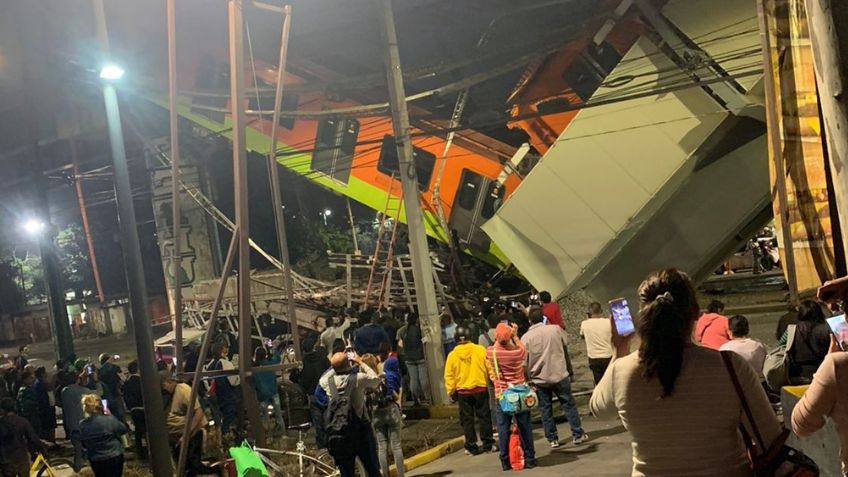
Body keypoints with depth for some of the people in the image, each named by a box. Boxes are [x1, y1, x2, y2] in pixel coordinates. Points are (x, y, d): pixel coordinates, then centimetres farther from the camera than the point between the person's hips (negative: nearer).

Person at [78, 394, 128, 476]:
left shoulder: (82, 425, -8)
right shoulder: (109, 419, -18)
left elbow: (84, 444, 5)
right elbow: (123, 429, 0)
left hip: (95, 461, 3)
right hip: (114, 457, -2)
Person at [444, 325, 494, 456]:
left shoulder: (452, 355, -4)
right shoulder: (480, 350, -6)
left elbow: (449, 376, -2)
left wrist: (451, 392, 9)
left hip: (463, 391, 0)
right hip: (481, 388, 0)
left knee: (467, 420, 8)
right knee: (484, 417, 10)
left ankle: (471, 447, 10)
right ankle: (488, 443, 12)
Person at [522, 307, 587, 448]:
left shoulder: (525, 338, -8)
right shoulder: (556, 329, -6)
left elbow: (524, 362, -6)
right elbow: (566, 342, 12)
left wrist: (528, 378, 4)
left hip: (539, 379, 0)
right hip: (559, 375, 0)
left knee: (546, 409, 11)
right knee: (569, 405, 12)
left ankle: (552, 439, 14)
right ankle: (578, 435, 15)